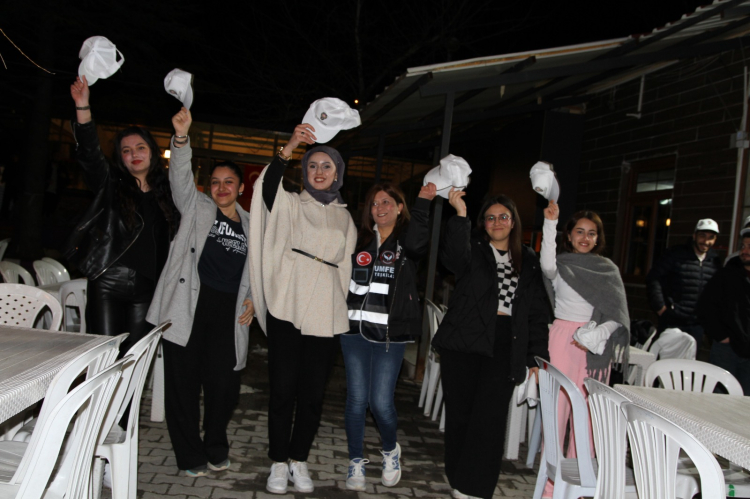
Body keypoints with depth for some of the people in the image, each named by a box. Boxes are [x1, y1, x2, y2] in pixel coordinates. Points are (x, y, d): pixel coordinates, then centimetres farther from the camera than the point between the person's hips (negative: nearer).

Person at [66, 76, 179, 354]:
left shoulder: (165, 193, 12)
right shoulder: (111, 186, 6)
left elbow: (174, 237, 16)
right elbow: (89, 153, -9)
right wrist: (83, 107, -19)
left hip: (146, 288, 2)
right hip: (108, 284, -2)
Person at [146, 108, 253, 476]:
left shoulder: (250, 225, 17)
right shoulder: (197, 208, 9)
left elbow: (254, 270, 25)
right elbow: (181, 176, -7)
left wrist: (252, 299, 8)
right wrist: (181, 137, -21)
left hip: (227, 314, 2)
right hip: (189, 308, -2)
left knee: (224, 384, 1)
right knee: (184, 380, 0)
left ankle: (216, 448, 24)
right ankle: (190, 455, 16)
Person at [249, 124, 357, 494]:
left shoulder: (344, 218, 16)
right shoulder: (291, 205, 5)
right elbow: (268, 186, -17)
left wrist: (346, 311, 14)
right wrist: (288, 148, -30)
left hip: (326, 315, 3)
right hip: (287, 309, -3)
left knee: (313, 393, 6)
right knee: (283, 388, 0)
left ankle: (299, 460, 21)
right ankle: (279, 462, 14)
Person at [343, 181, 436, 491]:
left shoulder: (406, 240, 2)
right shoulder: (359, 239, 10)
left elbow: (417, 242, -21)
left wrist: (423, 203, -20)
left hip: (390, 333, -3)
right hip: (355, 328, 3)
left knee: (381, 401, -3)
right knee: (357, 398, 5)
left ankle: (390, 450, 27)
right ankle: (356, 462, 22)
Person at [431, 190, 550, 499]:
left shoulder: (528, 261, 15)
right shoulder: (473, 249, 7)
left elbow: (538, 311, 14)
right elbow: (454, 257, -19)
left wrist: (537, 354, 7)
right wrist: (460, 214, -26)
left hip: (505, 349, 1)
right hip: (465, 343, -1)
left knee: (491, 416, -8)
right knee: (460, 412, 4)